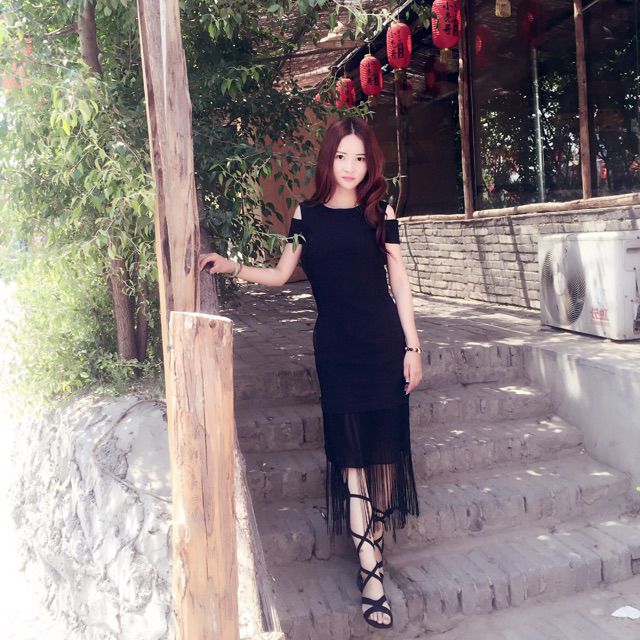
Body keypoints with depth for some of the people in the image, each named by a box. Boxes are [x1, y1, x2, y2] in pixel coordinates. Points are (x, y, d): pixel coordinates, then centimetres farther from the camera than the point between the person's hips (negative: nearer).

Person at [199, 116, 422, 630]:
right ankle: (372, 573, 4)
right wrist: (231, 267, -2)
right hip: (335, 348, 0)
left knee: (384, 448, 4)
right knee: (350, 455, -2)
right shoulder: (308, 215, 6)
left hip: (384, 342, 1)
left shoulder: (380, 213, 3)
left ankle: (373, 548, 22)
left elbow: (400, 283, 3)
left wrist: (412, 347, 0)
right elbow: (280, 275, 12)